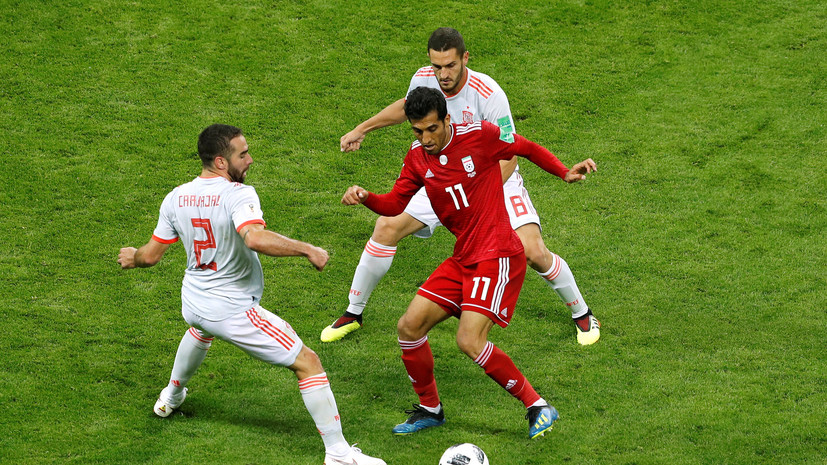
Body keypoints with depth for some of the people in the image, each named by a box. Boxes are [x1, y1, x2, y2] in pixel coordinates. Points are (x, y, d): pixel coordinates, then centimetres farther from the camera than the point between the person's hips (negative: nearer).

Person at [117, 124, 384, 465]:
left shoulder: (176, 198, -3)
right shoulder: (238, 195, -23)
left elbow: (151, 255, 6)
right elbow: (255, 238, -42)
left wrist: (132, 258, 28)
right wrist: (307, 250, -34)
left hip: (192, 303, 7)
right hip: (235, 313, -7)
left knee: (200, 328, 45)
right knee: (308, 363, -3)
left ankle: (171, 397, 65)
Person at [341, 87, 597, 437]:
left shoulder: (479, 135, -12)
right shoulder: (417, 157, 5)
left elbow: (527, 149, 2)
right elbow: (395, 204, 11)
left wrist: (566, 173, -6)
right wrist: (365, 198, -9)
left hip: (497, 257, -7)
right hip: (463, 260, 7)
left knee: (469, 341, -21)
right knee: (409, 327, 2)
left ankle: (538, 407, -7)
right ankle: (430, 409, 22)